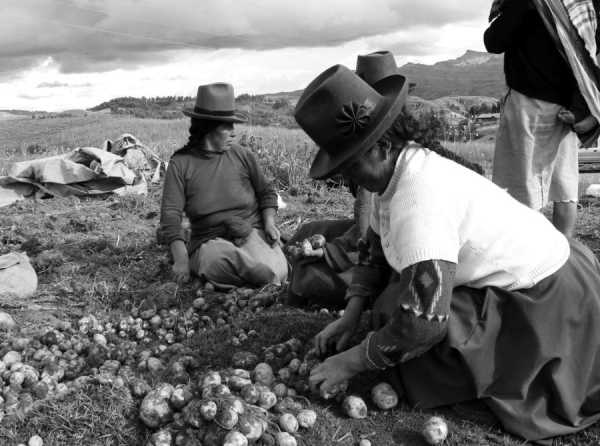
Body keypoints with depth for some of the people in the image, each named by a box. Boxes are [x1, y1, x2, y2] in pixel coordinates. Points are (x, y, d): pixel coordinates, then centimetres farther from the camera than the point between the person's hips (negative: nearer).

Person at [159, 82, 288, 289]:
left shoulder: (241, 155, 6)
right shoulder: (180, 164, -1)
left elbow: (266, 192, 17)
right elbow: (170, 215, -6)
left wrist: (269, 222, -3)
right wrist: (181, 258, -20)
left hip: (252, 232, 2)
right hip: (210, 240, -2)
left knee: (275, 272, -28)